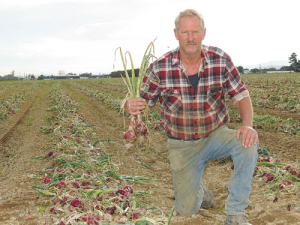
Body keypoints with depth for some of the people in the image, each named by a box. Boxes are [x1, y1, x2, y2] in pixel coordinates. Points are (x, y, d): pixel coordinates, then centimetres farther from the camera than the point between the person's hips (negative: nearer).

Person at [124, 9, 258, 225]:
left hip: (215, 135, 1)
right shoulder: (160, 68, -15)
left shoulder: (221, 60, -13)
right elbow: (144, 101, -6)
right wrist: (131, 105, -32)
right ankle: (197, 188, 33)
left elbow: (241, 95, -7)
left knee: (248, 143, -32)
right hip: (182, 145, 0)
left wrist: (248, 125, -26)